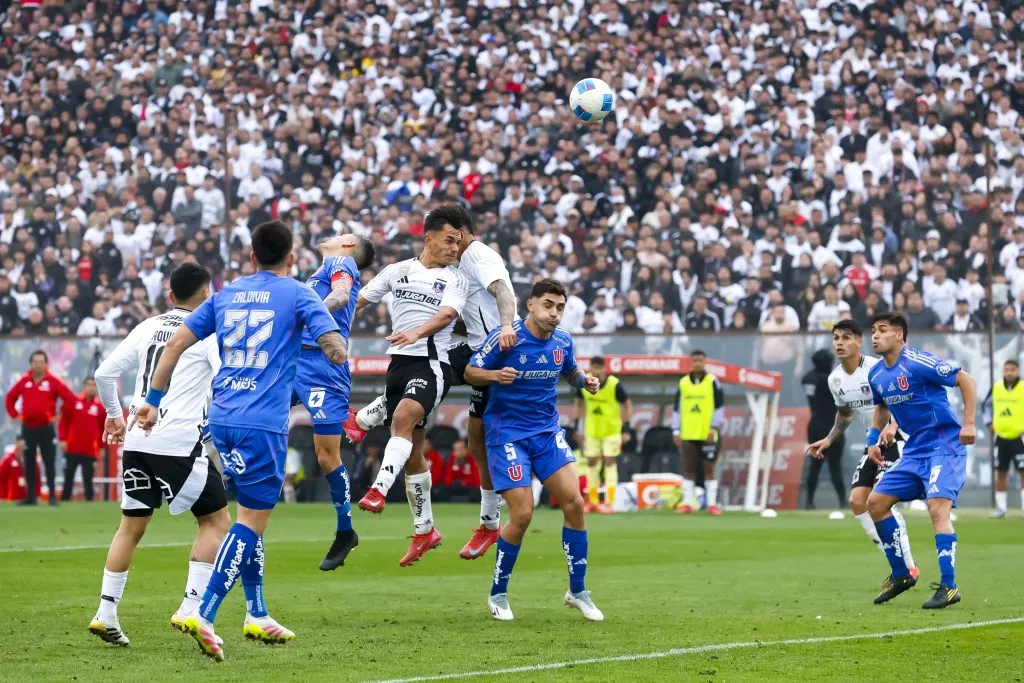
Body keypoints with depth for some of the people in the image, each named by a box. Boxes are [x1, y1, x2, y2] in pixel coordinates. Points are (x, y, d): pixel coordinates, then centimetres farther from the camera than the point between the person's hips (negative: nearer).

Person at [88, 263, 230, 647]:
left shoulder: (147, 328, 13)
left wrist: (114, 414, 28)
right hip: (180, 441, -6)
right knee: (216, 521, 6)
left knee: (132, 525, 15)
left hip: (137, 441, 6)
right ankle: (190, 609, -4)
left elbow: (104, 373, 13)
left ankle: (105, 614, 12)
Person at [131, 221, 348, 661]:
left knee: (252, 513, 20)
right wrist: (336, 349, 18)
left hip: (222, 419, 6)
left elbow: (176, 343, 10)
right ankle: (203, 615, -17)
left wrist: (153, 400, 16)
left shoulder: (226, 295, 14)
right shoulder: (297, 295, 0)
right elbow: (337, 352, -7)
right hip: (263, 425, -6)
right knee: (252, 521, -4)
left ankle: (257, 615, 24)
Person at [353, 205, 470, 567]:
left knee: (404, 415, -32)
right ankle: (424, 530, 17)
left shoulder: (455, 279, 3)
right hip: (399, 362, 4)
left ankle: (379, 490, -43)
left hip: (432, 363, -4)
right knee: (411, 450, 7)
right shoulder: (398, 271, 12)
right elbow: (358, 300, 20)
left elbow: (446, 315, -14)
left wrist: (416, 333, -32)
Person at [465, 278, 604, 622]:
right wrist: (495, 375, -28)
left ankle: (577, 591, 8)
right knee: (522, 514, -12)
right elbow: (470, 372, -7)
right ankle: (497, 594, 9)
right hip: (507, 433, -5)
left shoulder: (562, 341, 1)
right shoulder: (506, 337, -14)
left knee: (574, 503, -6)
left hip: (548, 432, 5)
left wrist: (585, 380, -1)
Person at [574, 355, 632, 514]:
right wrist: (577, 426, 5)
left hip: (611, 430, -4)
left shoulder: (614, 384, -19)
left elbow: (627, 405, -9)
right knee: (592, 463, 6)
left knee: (609, 462, -6)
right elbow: (579, 403, 8)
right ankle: (593, 501, 17)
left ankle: (608, 502, -4)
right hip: (592, 430, 4)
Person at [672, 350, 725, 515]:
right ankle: (687, 503, 8)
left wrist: (714, 428, -11)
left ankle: (712, 503, 4)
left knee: (709, 469, 1)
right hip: (688, 434, 3)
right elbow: (677, 409, 11)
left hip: (707, 434, -3)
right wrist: (676, 431, 4)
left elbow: (720, 407, -2)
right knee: (688, 469, 5)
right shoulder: (683, 383, 8)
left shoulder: (712, 382, -1)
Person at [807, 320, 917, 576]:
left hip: (896, 437, -8)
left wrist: (893, 425, -35)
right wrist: (829, 439, 12)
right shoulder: (835, 379, 5)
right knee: (857, 500, 1)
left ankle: (908, 567, -16)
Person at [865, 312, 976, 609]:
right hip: (914, 451, 9)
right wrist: (873, 440, 16)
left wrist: (969, 423, -20)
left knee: (938, 509, -22)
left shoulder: (918, 363, -18)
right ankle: (901, 575, 17)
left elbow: (966, 380, -15)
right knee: (876, 501, 6)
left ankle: (948, 587, -20)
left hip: (945, 446, -9)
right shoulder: (876, 375, 6)